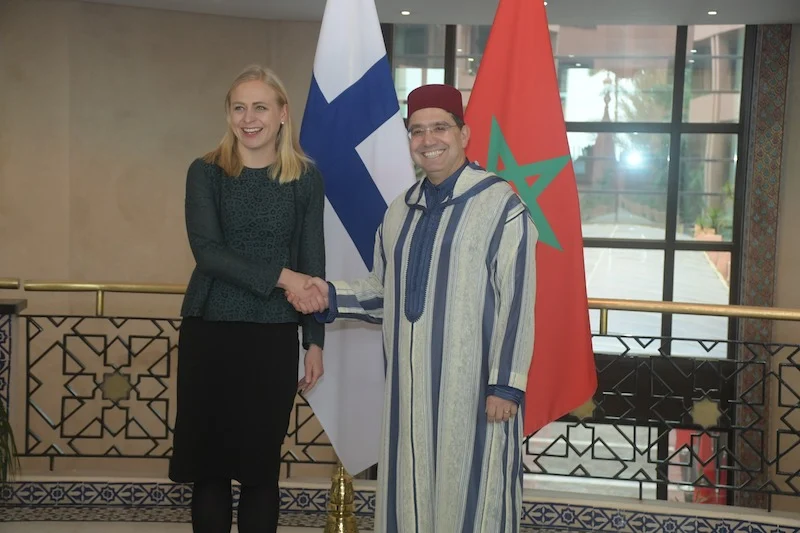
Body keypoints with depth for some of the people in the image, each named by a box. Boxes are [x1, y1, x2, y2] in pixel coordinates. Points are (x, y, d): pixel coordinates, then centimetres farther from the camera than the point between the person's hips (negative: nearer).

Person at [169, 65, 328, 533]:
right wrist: (279, 276, -20)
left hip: (274, 337, 0)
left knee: (261, 464, 7)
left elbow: (313, 265, 5)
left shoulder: (306, 179, 3)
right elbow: (206, 250, -11)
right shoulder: (206, 173, 1)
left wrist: (315, 341, 3)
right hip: (210, 332, 0)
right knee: (209, 461, 6)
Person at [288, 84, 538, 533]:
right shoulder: (401, 211, 12)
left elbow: (517, 302, -14)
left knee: (470, 496, 4)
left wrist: (506, 383, -17)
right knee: (412, 495, 14)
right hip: (410, 385, 6)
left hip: (472, 386, -6)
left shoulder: (501, 205, -10)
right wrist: (332, 297, 2)